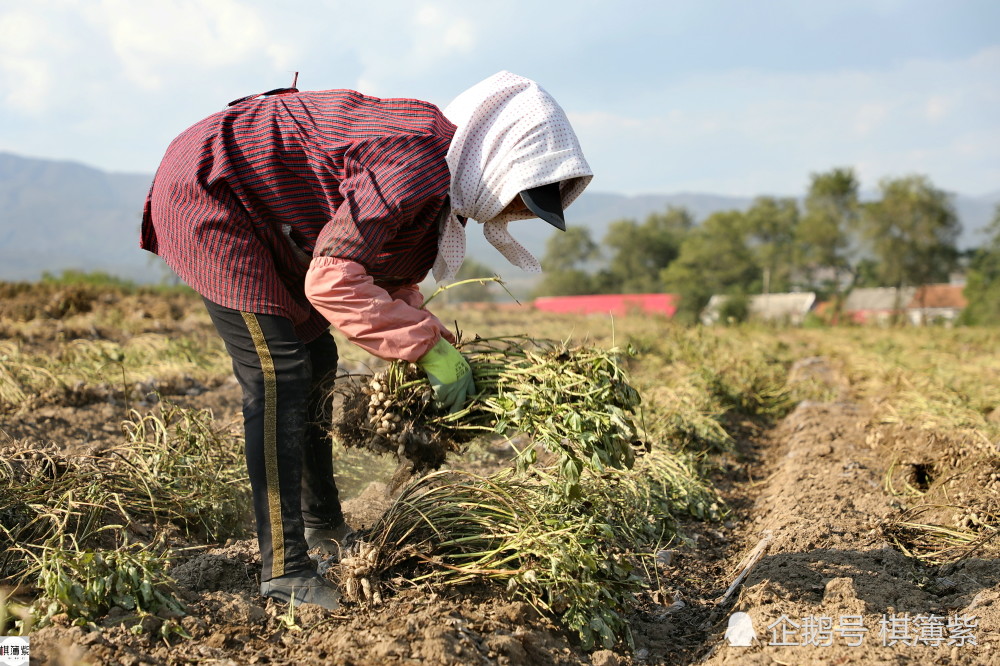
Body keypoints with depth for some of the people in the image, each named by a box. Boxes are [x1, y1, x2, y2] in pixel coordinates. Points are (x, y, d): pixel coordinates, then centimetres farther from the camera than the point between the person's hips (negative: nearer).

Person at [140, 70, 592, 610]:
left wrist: (438, 341, -1)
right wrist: (428, 346, -28)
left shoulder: (443, 182, 0)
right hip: (207, 192, -10)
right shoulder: (415, 164, -31)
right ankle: (284, 570, -10)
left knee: (316, 361, 13)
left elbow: (387, 274, 12)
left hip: (259, 212, 10)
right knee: (279, 374, -15)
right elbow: (330, 281, -34)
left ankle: (324, 525, 29)